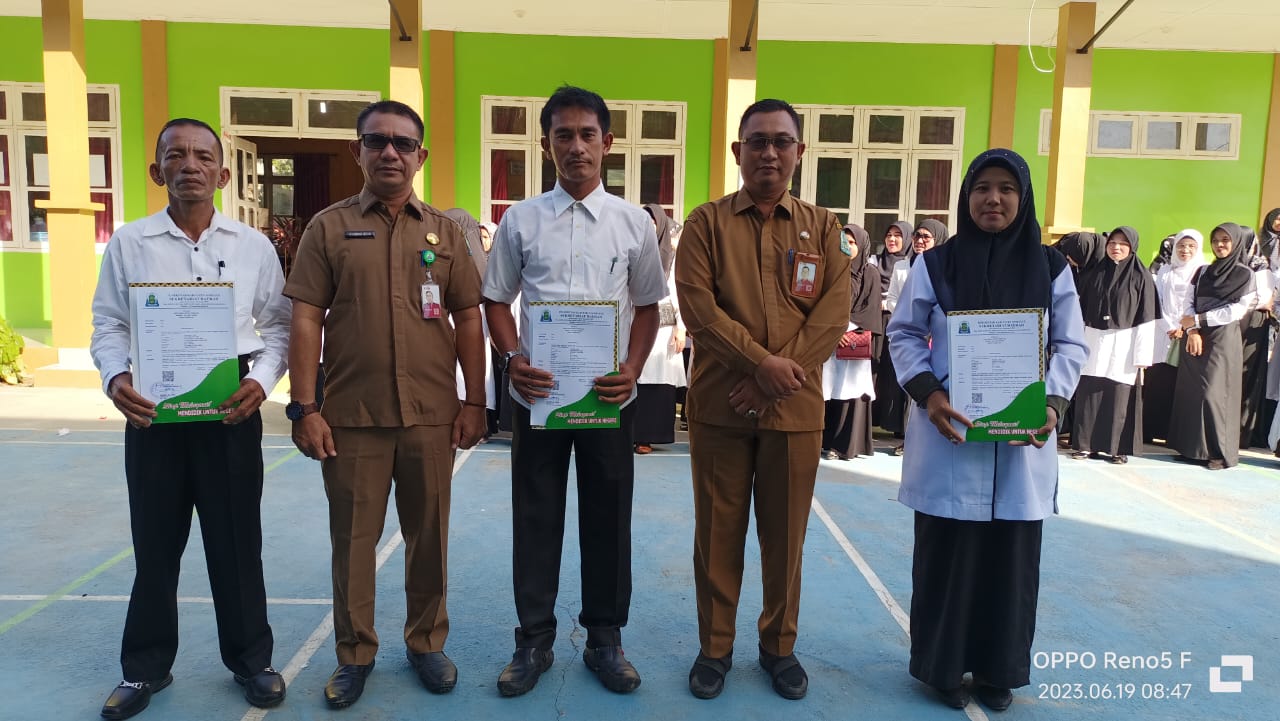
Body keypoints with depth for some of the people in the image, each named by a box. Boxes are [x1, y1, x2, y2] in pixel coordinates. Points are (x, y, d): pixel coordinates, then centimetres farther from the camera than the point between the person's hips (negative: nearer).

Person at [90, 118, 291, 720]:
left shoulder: (254, 246, 3)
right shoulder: (128, 244, 4)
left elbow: (277, 324, 4)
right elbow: (108, 325, 5)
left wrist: (262, 380, -13)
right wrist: (115, 379, -14)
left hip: (231, 409, 0)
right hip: (152, 409, 1)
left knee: (236, 539, 8)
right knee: (155, 541, 11)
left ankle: (250, 659, 25)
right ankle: (146, 667, 30)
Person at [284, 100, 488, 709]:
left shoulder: (445, 231, 8)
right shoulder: (329, 227, 4)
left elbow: (467, 317, 7)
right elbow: (306, 319, -1)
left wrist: (474, 401, 1)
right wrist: (303, 407, -7)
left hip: (433, 415, 1)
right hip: (351, 416, -1)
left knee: (428, 535, 12)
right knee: (353, 538, 9)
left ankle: (427, 642, 30)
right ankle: (354, 653, 26)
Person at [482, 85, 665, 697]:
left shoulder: (634, 223, 2)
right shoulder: (519, 220, 2)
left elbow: (647, 306, 7)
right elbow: (496, 301, 7)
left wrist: (632, 368, -8)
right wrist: (514, 359, -10)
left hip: (609, 395, 0)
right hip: (537, 392, 0)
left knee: (607, 518, 9)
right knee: (535, 518, 9)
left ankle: (604, 638, 27)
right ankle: (534, 640, 26)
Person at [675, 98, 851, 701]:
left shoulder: (822, 227, 8)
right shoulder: (707, 222, 3)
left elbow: (833, 313, -3)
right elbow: (697, 305, -8)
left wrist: (776, 378, -13)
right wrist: (761, 362, -17)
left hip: (795, 407, 1)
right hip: (719, 403, -1)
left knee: (785, 535, 11)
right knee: (718, 531, 8)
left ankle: (779, 645, 29)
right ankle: (715, 646, 24)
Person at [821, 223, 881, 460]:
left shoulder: (870, 274, 7)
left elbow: (871, 310, 0)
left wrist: (848, 328, -13)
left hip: (856, 342, -1)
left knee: (851, 392, -4)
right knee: (827, 391, -4)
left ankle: (848, 444, 1)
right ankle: (828, 442, 2)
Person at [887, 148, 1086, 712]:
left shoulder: (1051, 268, 5)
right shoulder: (936, 265, 1)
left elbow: (1070, 345, 7)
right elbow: (904, 334, 3)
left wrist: (1053, 401, -11)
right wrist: (927, 392, -13)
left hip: (1023, 436, 2)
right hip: (950, 431, -1)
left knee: (1012, 555, 9)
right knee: (946, 550, 5)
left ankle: (999, 668, 26)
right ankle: (942, 663, 22)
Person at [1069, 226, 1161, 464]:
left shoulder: (1141, 277, -1)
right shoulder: (1094, 273, 9)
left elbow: (1147, 320, -4)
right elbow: (1081, 310, 10)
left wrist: (1142, 355, -10)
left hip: (1122, 346, -3)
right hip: (1093, 342, 3)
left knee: (1120, 397, 0)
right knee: (1088, 395, 1)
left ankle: (1119, 448, 9)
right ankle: (1086, 444, 9)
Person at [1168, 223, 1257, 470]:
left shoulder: (1245, 274, 1)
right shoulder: (1203, 272, 13)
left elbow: (1236, 311, -8)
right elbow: (1188, 303, 6)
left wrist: (1197, 320, -9)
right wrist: (1192, 331, -10)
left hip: (1223, 340, -4)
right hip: (1195, 339, 4)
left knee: (1214, 393, -8)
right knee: (1190, 392, 2)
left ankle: (1220, 452, 0)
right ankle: (1191, 448, 9)